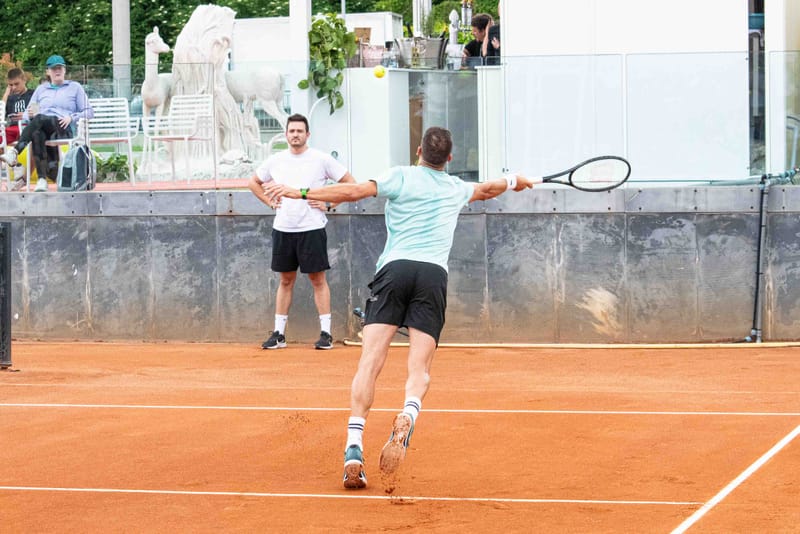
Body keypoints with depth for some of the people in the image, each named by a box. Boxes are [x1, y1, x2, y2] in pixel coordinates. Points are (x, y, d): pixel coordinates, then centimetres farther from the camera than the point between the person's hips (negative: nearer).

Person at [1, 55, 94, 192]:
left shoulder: (75, 87, 20)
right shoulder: (41, 89, 30)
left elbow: (88, 112, 13)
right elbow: (26, 114, 26)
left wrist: (71, 118, -6)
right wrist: (29, 115, -1)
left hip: (64, 129, -2)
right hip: (42, 128, 2)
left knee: (39, 119, -37)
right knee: (37, 134, -39)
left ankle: (14, 152, -52)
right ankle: (42, 180, -51)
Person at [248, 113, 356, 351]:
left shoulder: (321, 159, -3)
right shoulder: (275, 161, 8)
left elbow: (350, 183, 0)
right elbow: (254, 182, 24)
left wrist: (329, 204, -6)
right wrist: (270, 202, 11)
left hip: (312, 228, -4)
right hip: (283, 228, 4)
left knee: (318, 279, -2)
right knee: (285, 280, 9)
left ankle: (326, 333, 1)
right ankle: (278, 333, 12)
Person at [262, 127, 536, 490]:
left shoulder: (401, 177, 10)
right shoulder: (456, 188, 22)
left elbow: (353, 192, -3)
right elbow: (486, 190, 44)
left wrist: (300, 192, 0)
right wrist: (514, 182, 66)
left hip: (395, 268, -2)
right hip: (435, 273, 2)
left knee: (370, 363, -7)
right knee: (419, 371, -1)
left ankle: (354, 449, -21)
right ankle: (408, 415, -36)